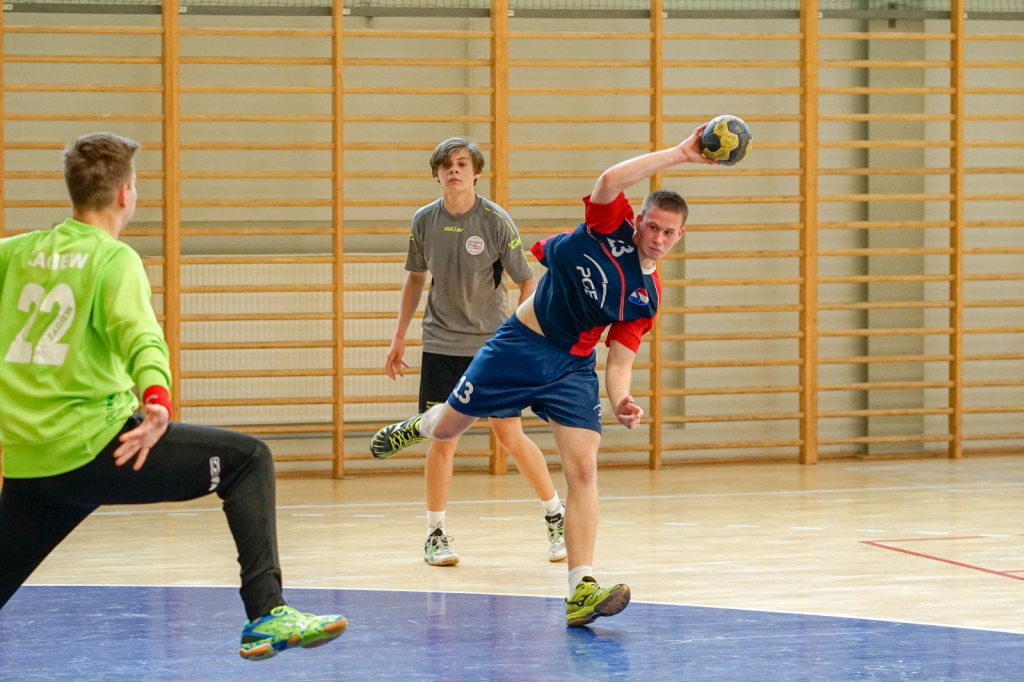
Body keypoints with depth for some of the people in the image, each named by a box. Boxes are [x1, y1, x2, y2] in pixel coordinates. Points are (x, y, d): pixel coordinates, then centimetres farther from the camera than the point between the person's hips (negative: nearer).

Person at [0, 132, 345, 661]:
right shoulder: (114, 259, -5)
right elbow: (137, 334, -23)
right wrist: (157, 399, -38)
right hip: (91, 445, -6)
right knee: (247, 459, 1)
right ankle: (266, 615, -9)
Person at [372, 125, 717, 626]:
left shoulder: (648, 296, 0)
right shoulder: (609, 228, -10)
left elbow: (620, 359, 0)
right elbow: (609, 181, -31)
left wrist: (619, 399, -21)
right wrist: (679, 154, -35)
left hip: (572, 368, 2)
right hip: (520, 344, -2)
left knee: (583, 468, -15)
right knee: (447, 429, 11)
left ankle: (581, 591, -20)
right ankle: (420, 425, 53)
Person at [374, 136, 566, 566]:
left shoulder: (495, 221, -11)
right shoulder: (424, 221, -1)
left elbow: (526, 282, -5)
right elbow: (415, 277, 14)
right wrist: (399, 336, 13)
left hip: (492, 342, -2)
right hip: (441, 344, 2)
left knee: (511, 436, -2)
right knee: (443, 439, -1)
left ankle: (556, 516, 16)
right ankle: (435, 534, 12)